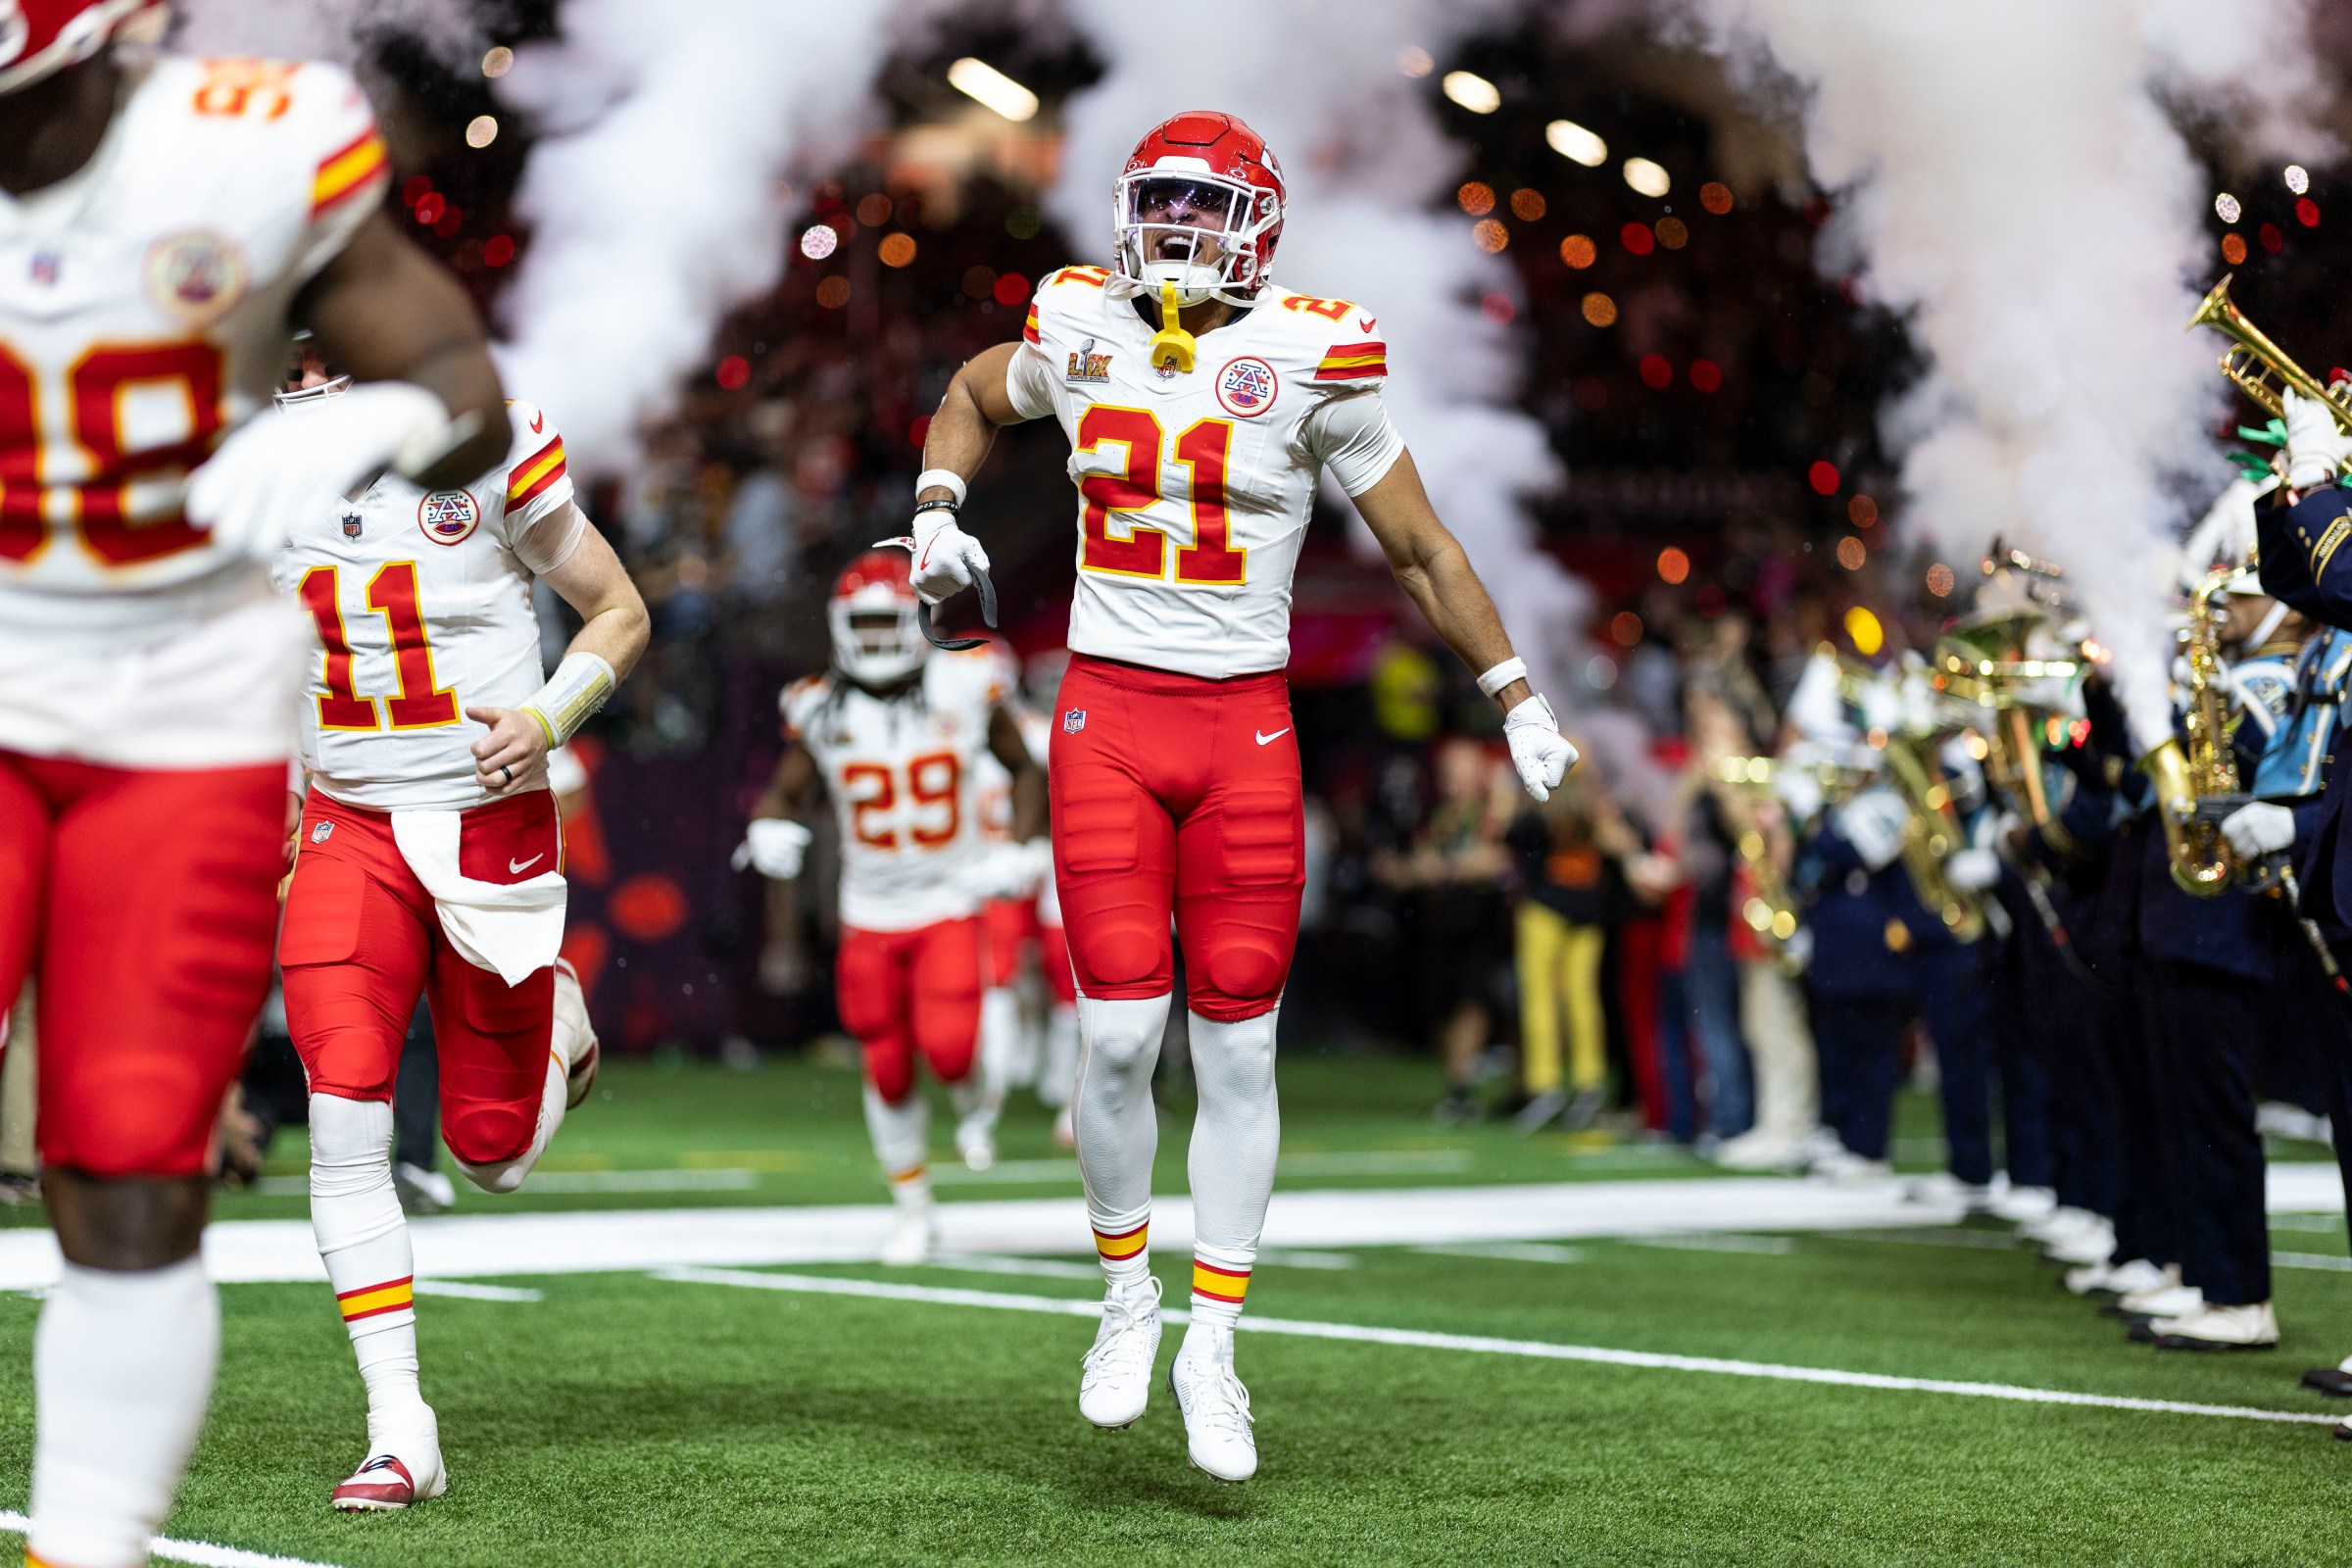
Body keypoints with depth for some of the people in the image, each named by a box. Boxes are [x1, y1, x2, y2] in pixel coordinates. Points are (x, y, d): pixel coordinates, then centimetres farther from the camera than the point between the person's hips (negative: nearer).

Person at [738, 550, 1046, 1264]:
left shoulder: (965, 687, -8)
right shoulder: (823, 709, -5)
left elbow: (1025, 770, 5)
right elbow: (784, 789, 5)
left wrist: (1022, 851, -8)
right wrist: (768, 828, -17)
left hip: (950, 904, -2)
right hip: (870, 914, 2)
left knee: (948, 1047, -20)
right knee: (887, 1070, 4)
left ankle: (975, 1096, 18)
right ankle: (913, 1211, 23)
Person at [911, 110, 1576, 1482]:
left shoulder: (1309, 357, -6)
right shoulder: (1080, 328, 2)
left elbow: (1421, 547, 3)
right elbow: (973, 398, 27)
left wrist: (1520, 700, 5)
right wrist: (937, 514, 9)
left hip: (1244, 725, -1)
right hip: (1107, 713, 1)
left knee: (1238, 1046, 2)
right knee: (1119, 1033, -5)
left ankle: (1214, 1347, 13)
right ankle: (1129, 1295, 18)